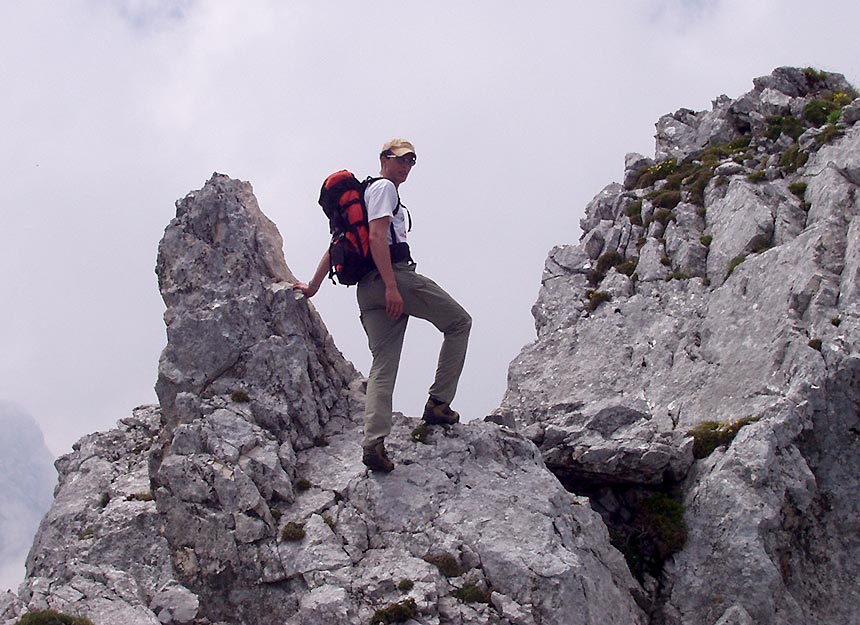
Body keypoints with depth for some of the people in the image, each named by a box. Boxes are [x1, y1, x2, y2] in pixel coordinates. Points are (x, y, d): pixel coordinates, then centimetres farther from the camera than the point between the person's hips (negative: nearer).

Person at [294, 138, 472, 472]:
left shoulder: (362, 193, 31)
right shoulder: (384, 187, 2)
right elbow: (377, 236, -14)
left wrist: (313, 285, 30)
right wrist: (391, 286, -22)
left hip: (366, 291, 9)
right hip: (395, 273, -9)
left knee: (383, 366, -1)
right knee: (459, 322, 5)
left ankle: (374, 442, -17)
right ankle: (438, 402, -1)